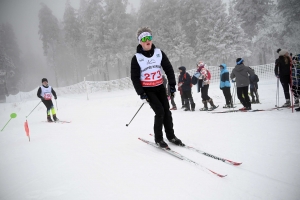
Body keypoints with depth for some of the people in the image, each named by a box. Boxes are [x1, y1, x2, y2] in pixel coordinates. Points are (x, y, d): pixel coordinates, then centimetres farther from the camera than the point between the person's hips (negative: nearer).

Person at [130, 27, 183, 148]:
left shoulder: (159, 53, -1)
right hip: (147, 89, -3)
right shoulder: (136, 58, -8)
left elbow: (168, 69, 4)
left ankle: (171, 135, 21)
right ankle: (158, 139, 4)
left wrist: (172, 85, -3)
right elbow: (134, 77, -6)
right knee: (160, 112, -13)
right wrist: (141, 93, -12)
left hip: (160, 87, 4)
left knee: (167, 111, 4)